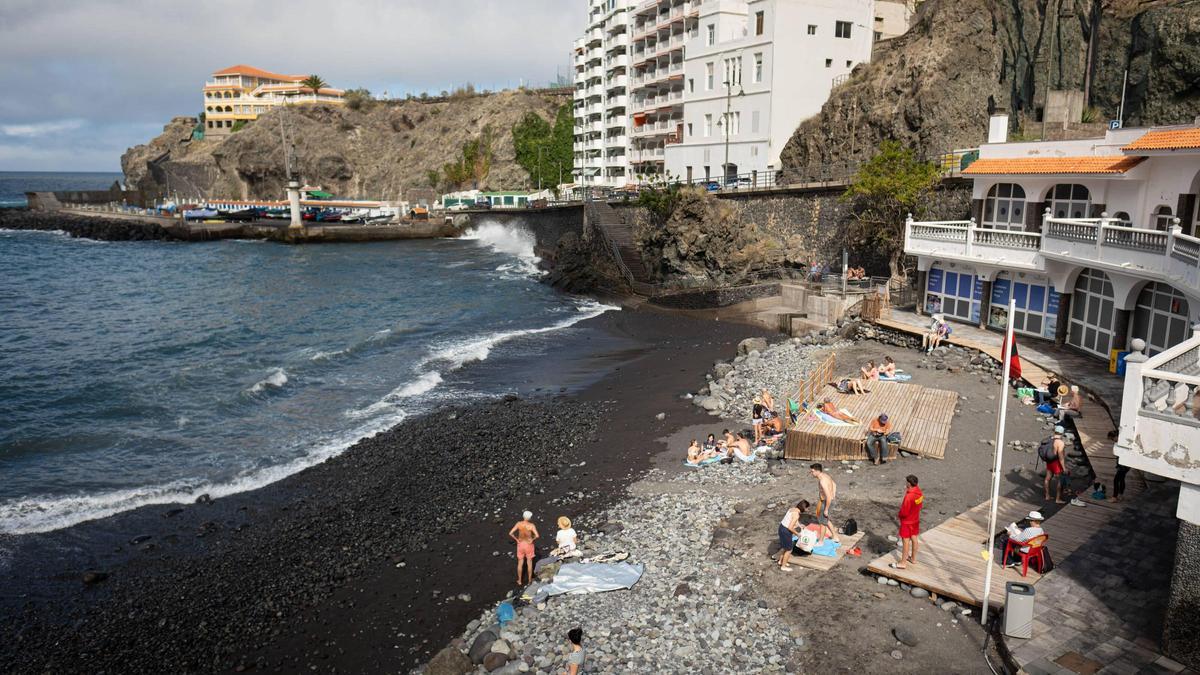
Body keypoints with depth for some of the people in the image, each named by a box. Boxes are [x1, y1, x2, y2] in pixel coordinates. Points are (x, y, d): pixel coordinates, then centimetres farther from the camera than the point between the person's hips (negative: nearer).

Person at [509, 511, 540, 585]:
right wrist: (532, 540, -12)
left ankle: (519, 581, 30)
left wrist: (516, 539, -4)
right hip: (528, 545, -2)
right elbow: (537, 535, -30)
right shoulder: (531, 525, -21)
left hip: (520, 544, 2)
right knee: (529, 563, 17)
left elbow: (510, 533, -16)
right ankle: (530, 580, 30)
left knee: (520, 563, 18)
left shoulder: (518, 524, -13)